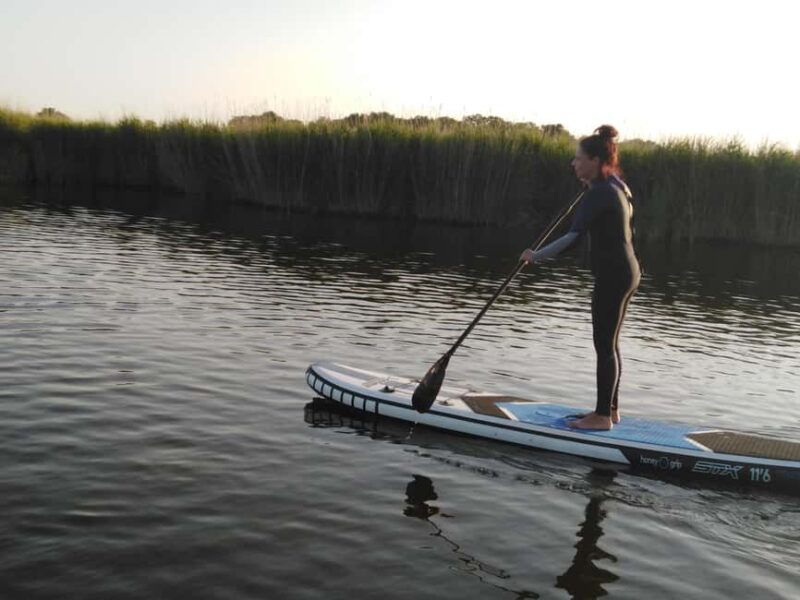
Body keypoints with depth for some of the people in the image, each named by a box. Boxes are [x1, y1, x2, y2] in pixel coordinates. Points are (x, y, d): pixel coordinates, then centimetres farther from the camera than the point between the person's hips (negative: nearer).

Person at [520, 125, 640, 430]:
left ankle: (603, 416, 5)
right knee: (610, 344, 16)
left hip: (612, 276, -10)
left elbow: (572, 237, -26)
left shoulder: (598, 194, -19)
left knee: (604, 345, -3)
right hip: (626, 271, 10)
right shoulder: (617, 185, 11)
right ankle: (610, 409, 25)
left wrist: (536, 256, -21)